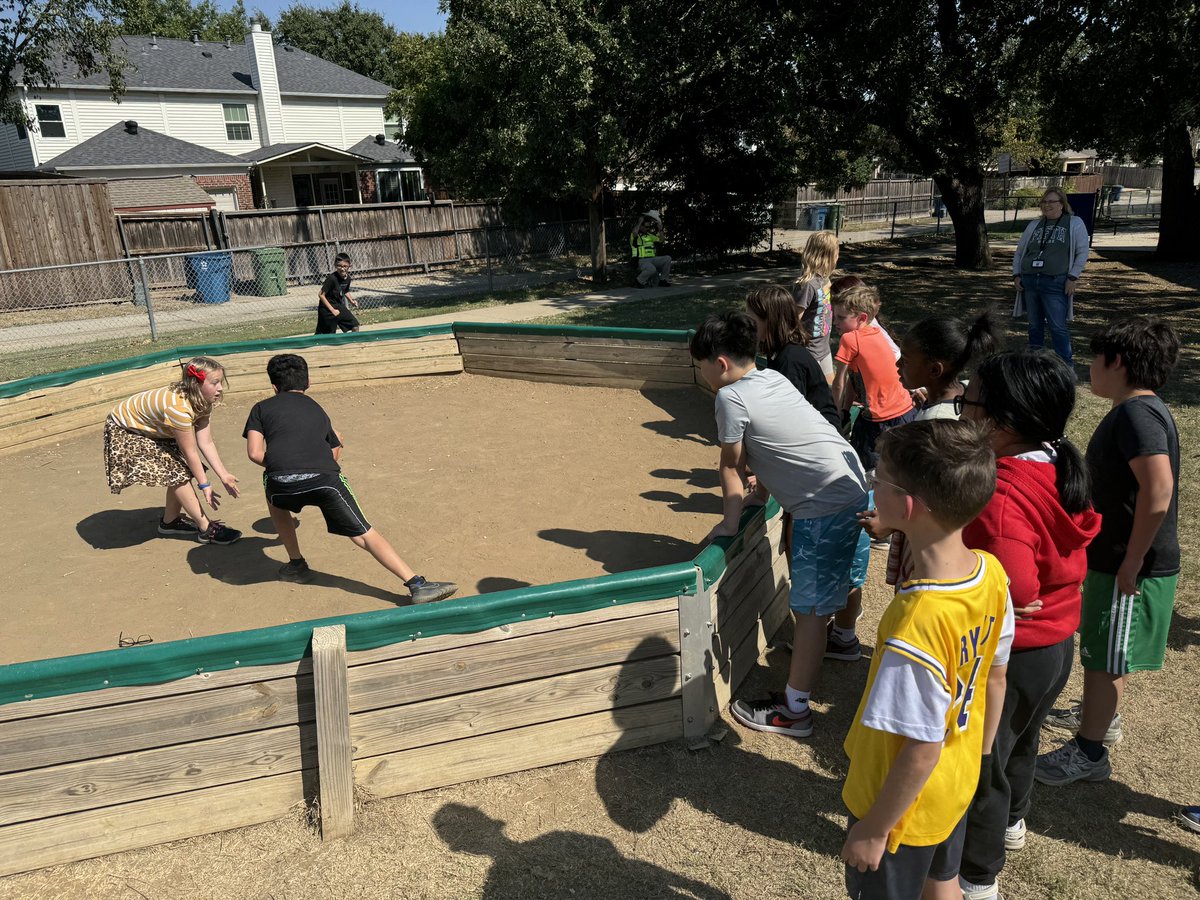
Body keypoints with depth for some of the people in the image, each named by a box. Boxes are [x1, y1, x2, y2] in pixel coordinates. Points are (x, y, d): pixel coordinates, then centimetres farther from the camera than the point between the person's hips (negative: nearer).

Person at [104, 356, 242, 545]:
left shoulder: (202, 402, -10)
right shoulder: (179, 407, -37)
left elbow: (206, 443, -11)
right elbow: (190, 452, -29)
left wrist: (224, 475, -16)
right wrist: (204, 485, -22)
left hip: (149, 428, 9)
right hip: (124, 430, -9)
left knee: (180, 470, 3)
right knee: (176, 472, -14)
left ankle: (170, 522, 23)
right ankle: (206, 529, -10)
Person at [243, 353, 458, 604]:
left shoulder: (261, 408, 25)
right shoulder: (317, 409, 32)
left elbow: (255, 453, 11)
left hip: (282, 482, -1)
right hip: (325, 478, 1)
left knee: (274, 499, 36)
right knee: (364, 534, 5)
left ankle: (296, 564, 37)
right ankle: (416, 584, -9)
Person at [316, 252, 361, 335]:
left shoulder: (347, 278, -2)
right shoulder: (331, 278, -23)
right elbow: (321, 295, -20)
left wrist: (352, 301, 1)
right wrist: (332, 310, -21)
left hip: (339, 306, 6)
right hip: (328, 307, -6)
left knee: (355, 326, 2)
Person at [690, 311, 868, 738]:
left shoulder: (731, 398, -11)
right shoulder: (774, 377, 12)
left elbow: (731, 464, -3)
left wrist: (730, 522, 4)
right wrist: (764, 482, 26)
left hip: (825, 506, -9)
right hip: (854, 486, 10)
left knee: (809, 607, -2)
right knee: (841, 572, 31)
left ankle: (794, 710, 8)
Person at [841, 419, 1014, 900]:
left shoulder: (916, 626, -39)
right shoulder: (991, 573, -15)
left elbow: (922, 753, -28)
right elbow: (994, 680, 0)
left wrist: (873, 829, -13)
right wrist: (976, 758, 16)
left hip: (906, 805, -7)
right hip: (958, 787, 7)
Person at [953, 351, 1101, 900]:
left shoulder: (1002, 497, -33)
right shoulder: (1060, 470, -5)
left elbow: (1014, 589, -39)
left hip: (1007, 655, -9)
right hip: (1057, 643, 9)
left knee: (980, 760, 14)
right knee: (1019, 737, 32)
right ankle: (1012, 821, 59)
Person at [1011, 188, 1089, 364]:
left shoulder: (1075, 223, 5)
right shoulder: (1034, 225, 17)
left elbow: (1082, 253, 1)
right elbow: (1020, 250, 21)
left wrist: (1073, 277, -9)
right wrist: (1016, 275, 8)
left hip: (1056, 284, -4)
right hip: (1029, 282, 5)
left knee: (1058, 327, -8)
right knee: (1035, 325, 11)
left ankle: (1066, 364, -2)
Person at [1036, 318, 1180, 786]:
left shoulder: (1138, 414, -23)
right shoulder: (1132, 410, 10)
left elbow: (1159, 490, -33)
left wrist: (1131, 564, -27)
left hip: (1131, 567, -9)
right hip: (1113, 558, 10)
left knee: (1105, 656, 3)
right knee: (1104, 652, 25)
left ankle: (1089, 751, 17)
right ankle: (1100, 714, 44)